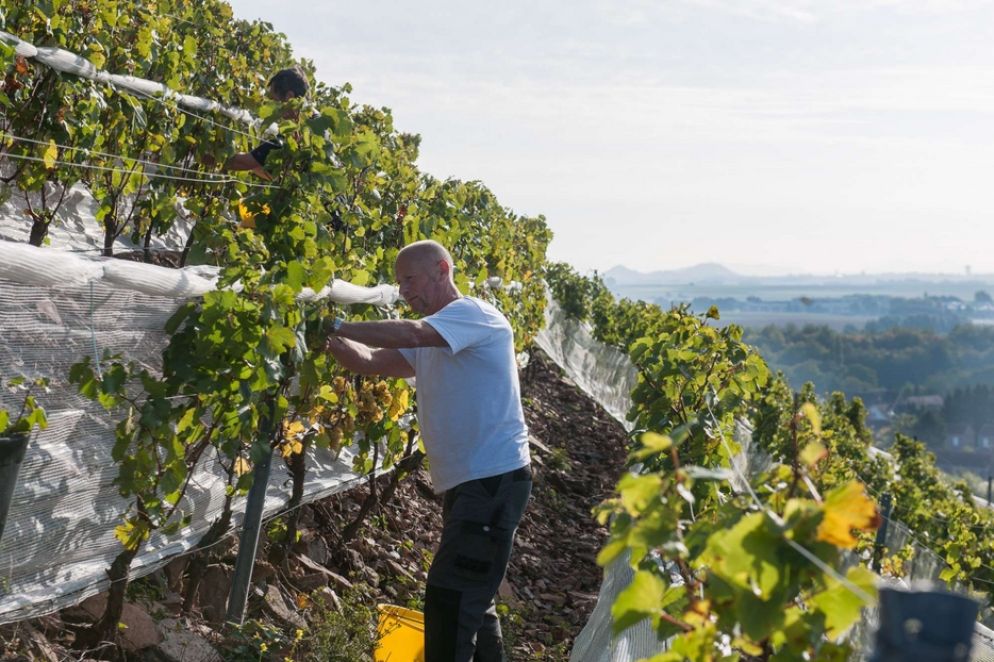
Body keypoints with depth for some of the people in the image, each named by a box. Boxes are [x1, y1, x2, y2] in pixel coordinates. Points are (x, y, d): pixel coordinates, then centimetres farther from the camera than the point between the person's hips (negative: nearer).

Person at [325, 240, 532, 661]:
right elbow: (371, 361, 8)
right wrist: (333, 341, -11)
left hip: (494, 479, -10)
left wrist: (339, 326, -22)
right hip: (466, 483, 10)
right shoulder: (429, 343, 19)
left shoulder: (474, 314, -11)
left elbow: (409, 334, -28)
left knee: (450, 599, -13)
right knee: (470, 602, 18)